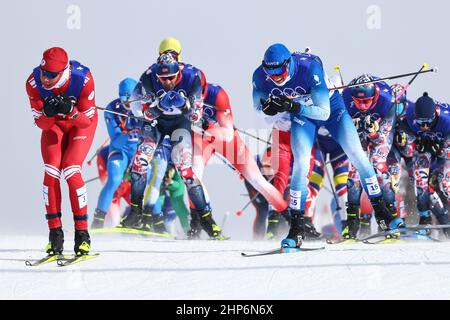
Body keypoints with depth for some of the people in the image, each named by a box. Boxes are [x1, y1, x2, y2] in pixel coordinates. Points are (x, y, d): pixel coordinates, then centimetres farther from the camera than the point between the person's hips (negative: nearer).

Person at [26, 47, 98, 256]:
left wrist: (71, 111, -45)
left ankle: (82, 234, -10)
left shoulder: (83, 80, -36)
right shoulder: (33, 83, -28)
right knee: (51, 173, -15)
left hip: (81, 123, -3)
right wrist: (48, 113, -42)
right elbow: (41, 123, -19)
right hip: (53, 124, 3)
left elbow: (87, 120, -25)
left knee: (71, 172, -19)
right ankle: (55, 233, -7)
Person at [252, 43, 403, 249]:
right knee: (301, 163, -17)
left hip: (330, 105, -2)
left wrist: (293, 107, -49)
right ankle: (297, 228, -10)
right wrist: (267, 107, -32)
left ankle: (381, 211, 5)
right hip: (301, 115, 2)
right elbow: (258, 106, -8)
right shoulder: (260, 76, -26)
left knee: (357, 154, -8)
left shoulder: (309, 68, -37)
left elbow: (324, 112, -36)